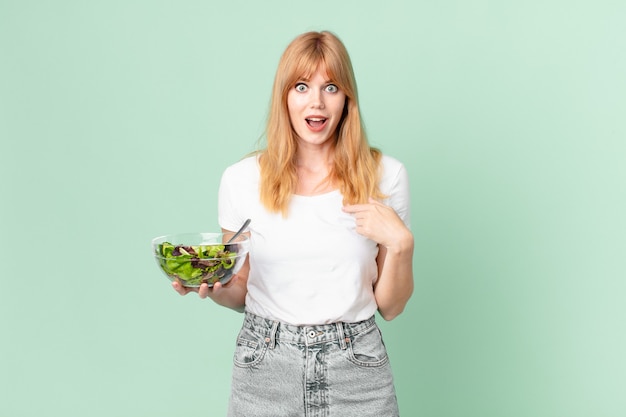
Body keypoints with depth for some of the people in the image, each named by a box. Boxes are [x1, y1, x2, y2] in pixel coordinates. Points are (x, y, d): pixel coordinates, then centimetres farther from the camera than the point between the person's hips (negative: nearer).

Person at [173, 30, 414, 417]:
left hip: (356, 370, 0)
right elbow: (241, 292, 6)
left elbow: (390, 306, 1)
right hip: (264, 370, 0)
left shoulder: (385, 175, -4)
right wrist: (214, 288, -14)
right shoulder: (243, 179, -4)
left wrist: (401, 243, -15)